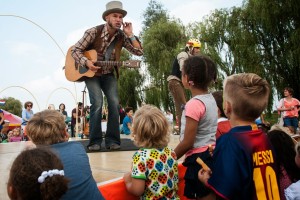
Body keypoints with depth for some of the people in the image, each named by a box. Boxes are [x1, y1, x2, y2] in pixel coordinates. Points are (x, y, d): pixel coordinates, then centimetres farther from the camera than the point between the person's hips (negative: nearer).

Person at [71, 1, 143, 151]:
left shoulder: (122, 36, -5)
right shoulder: (94, 32, -15)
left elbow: (139, 52, -10)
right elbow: (75, 50, -12)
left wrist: (130, 34, -17)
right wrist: (87, 62, -27)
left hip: (108, 74, 3)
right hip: (91, 73, -3)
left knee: (114, 102, -14)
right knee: (97, 102, -20)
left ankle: (112, 140, -4)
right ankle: (95, 141, -9)